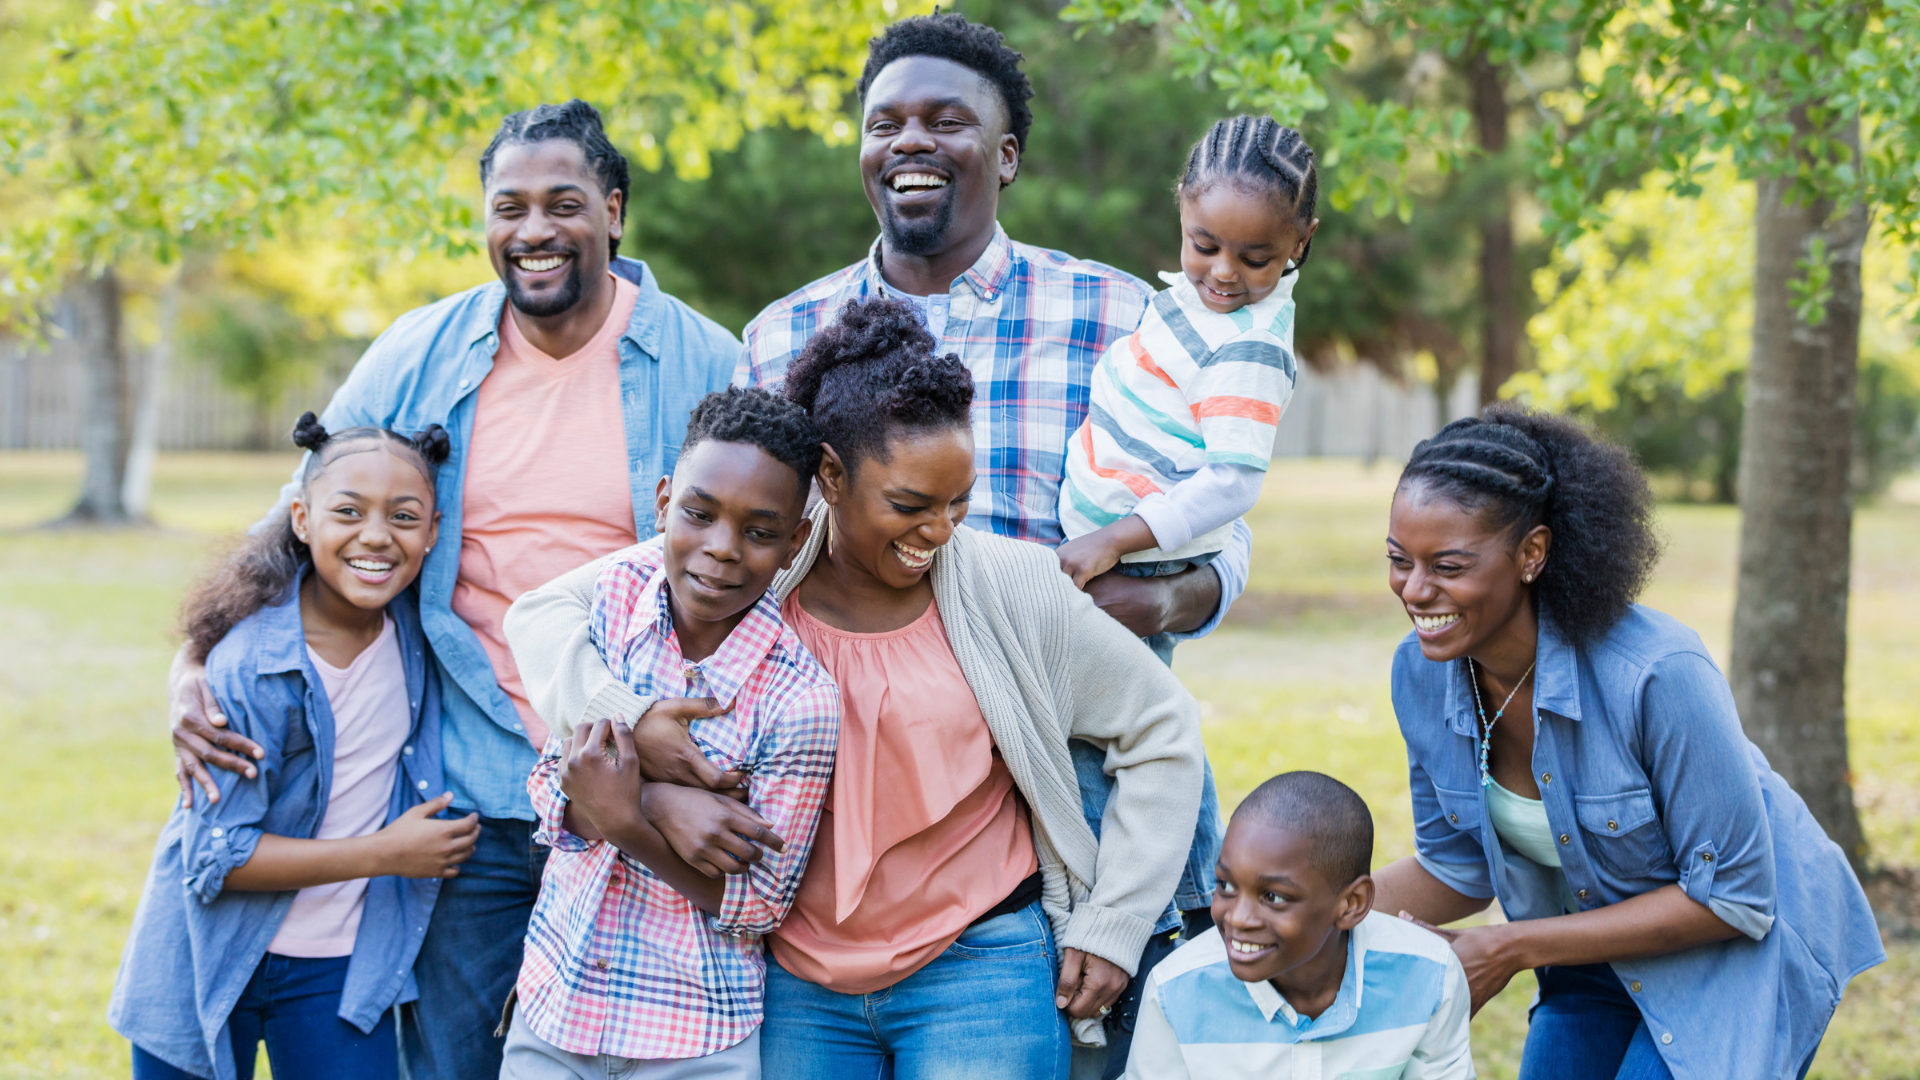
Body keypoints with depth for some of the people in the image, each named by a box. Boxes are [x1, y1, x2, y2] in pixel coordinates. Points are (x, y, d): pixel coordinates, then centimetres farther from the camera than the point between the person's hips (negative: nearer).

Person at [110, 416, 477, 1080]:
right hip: (211, 965, -4)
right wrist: (385, 854, -19)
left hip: (339, 967, 4)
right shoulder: (246, 666, -23)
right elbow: (217, 857, -21)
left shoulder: (414, 622, -6)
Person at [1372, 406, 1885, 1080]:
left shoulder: (1657, 674, -32)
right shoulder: (1422, 674, -14)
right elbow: (1457, 870, 0)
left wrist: (1512, 949, -25)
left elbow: (1735, 898, -24)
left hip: (1748, 944, -5)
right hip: (1597, 952, 6)